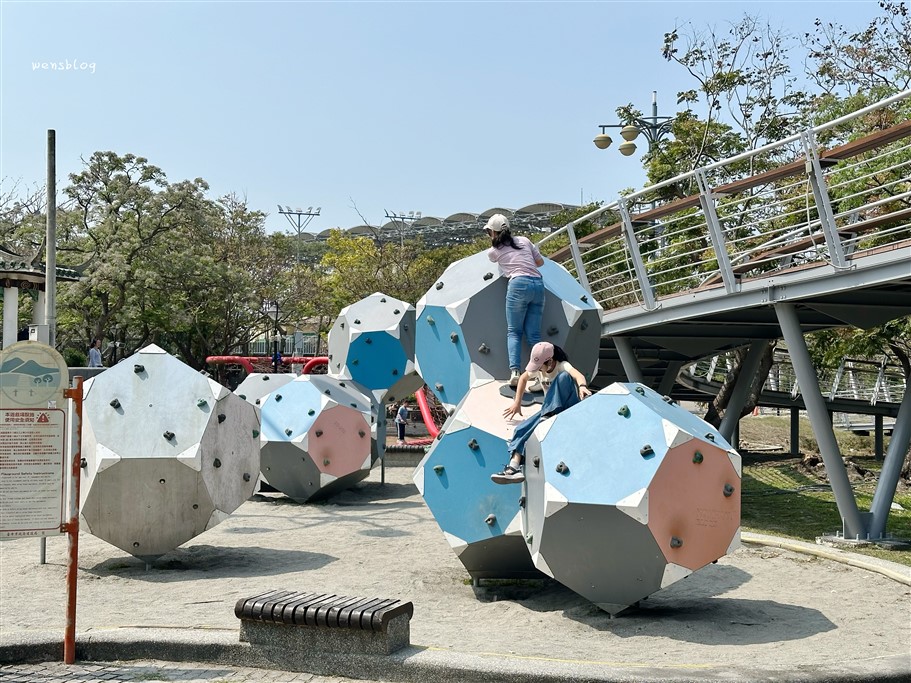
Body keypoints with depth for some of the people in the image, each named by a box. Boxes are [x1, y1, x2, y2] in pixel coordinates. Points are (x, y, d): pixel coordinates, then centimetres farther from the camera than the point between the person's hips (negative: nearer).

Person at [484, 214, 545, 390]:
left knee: (513, 331, 3)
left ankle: (514, 371, -17)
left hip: (519, 284, -4)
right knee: (534, 334, 4)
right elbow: (541, 261, 24)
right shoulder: (524, 240, 19)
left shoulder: (493, 251, 11)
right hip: (538, 284, 4)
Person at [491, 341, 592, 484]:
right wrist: (517, 403, 16)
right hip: (549, 410, 6)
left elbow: (578, 374, -41)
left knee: (563, 376, -33)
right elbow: (523, 378, 22)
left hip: (568, 407, -6)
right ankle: (514, 468, -42)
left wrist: (582, 386, -64)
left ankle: (549, 416, -36)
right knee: (522, 429, -23)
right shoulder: (540, 367, 3)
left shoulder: (562, 366, -17)